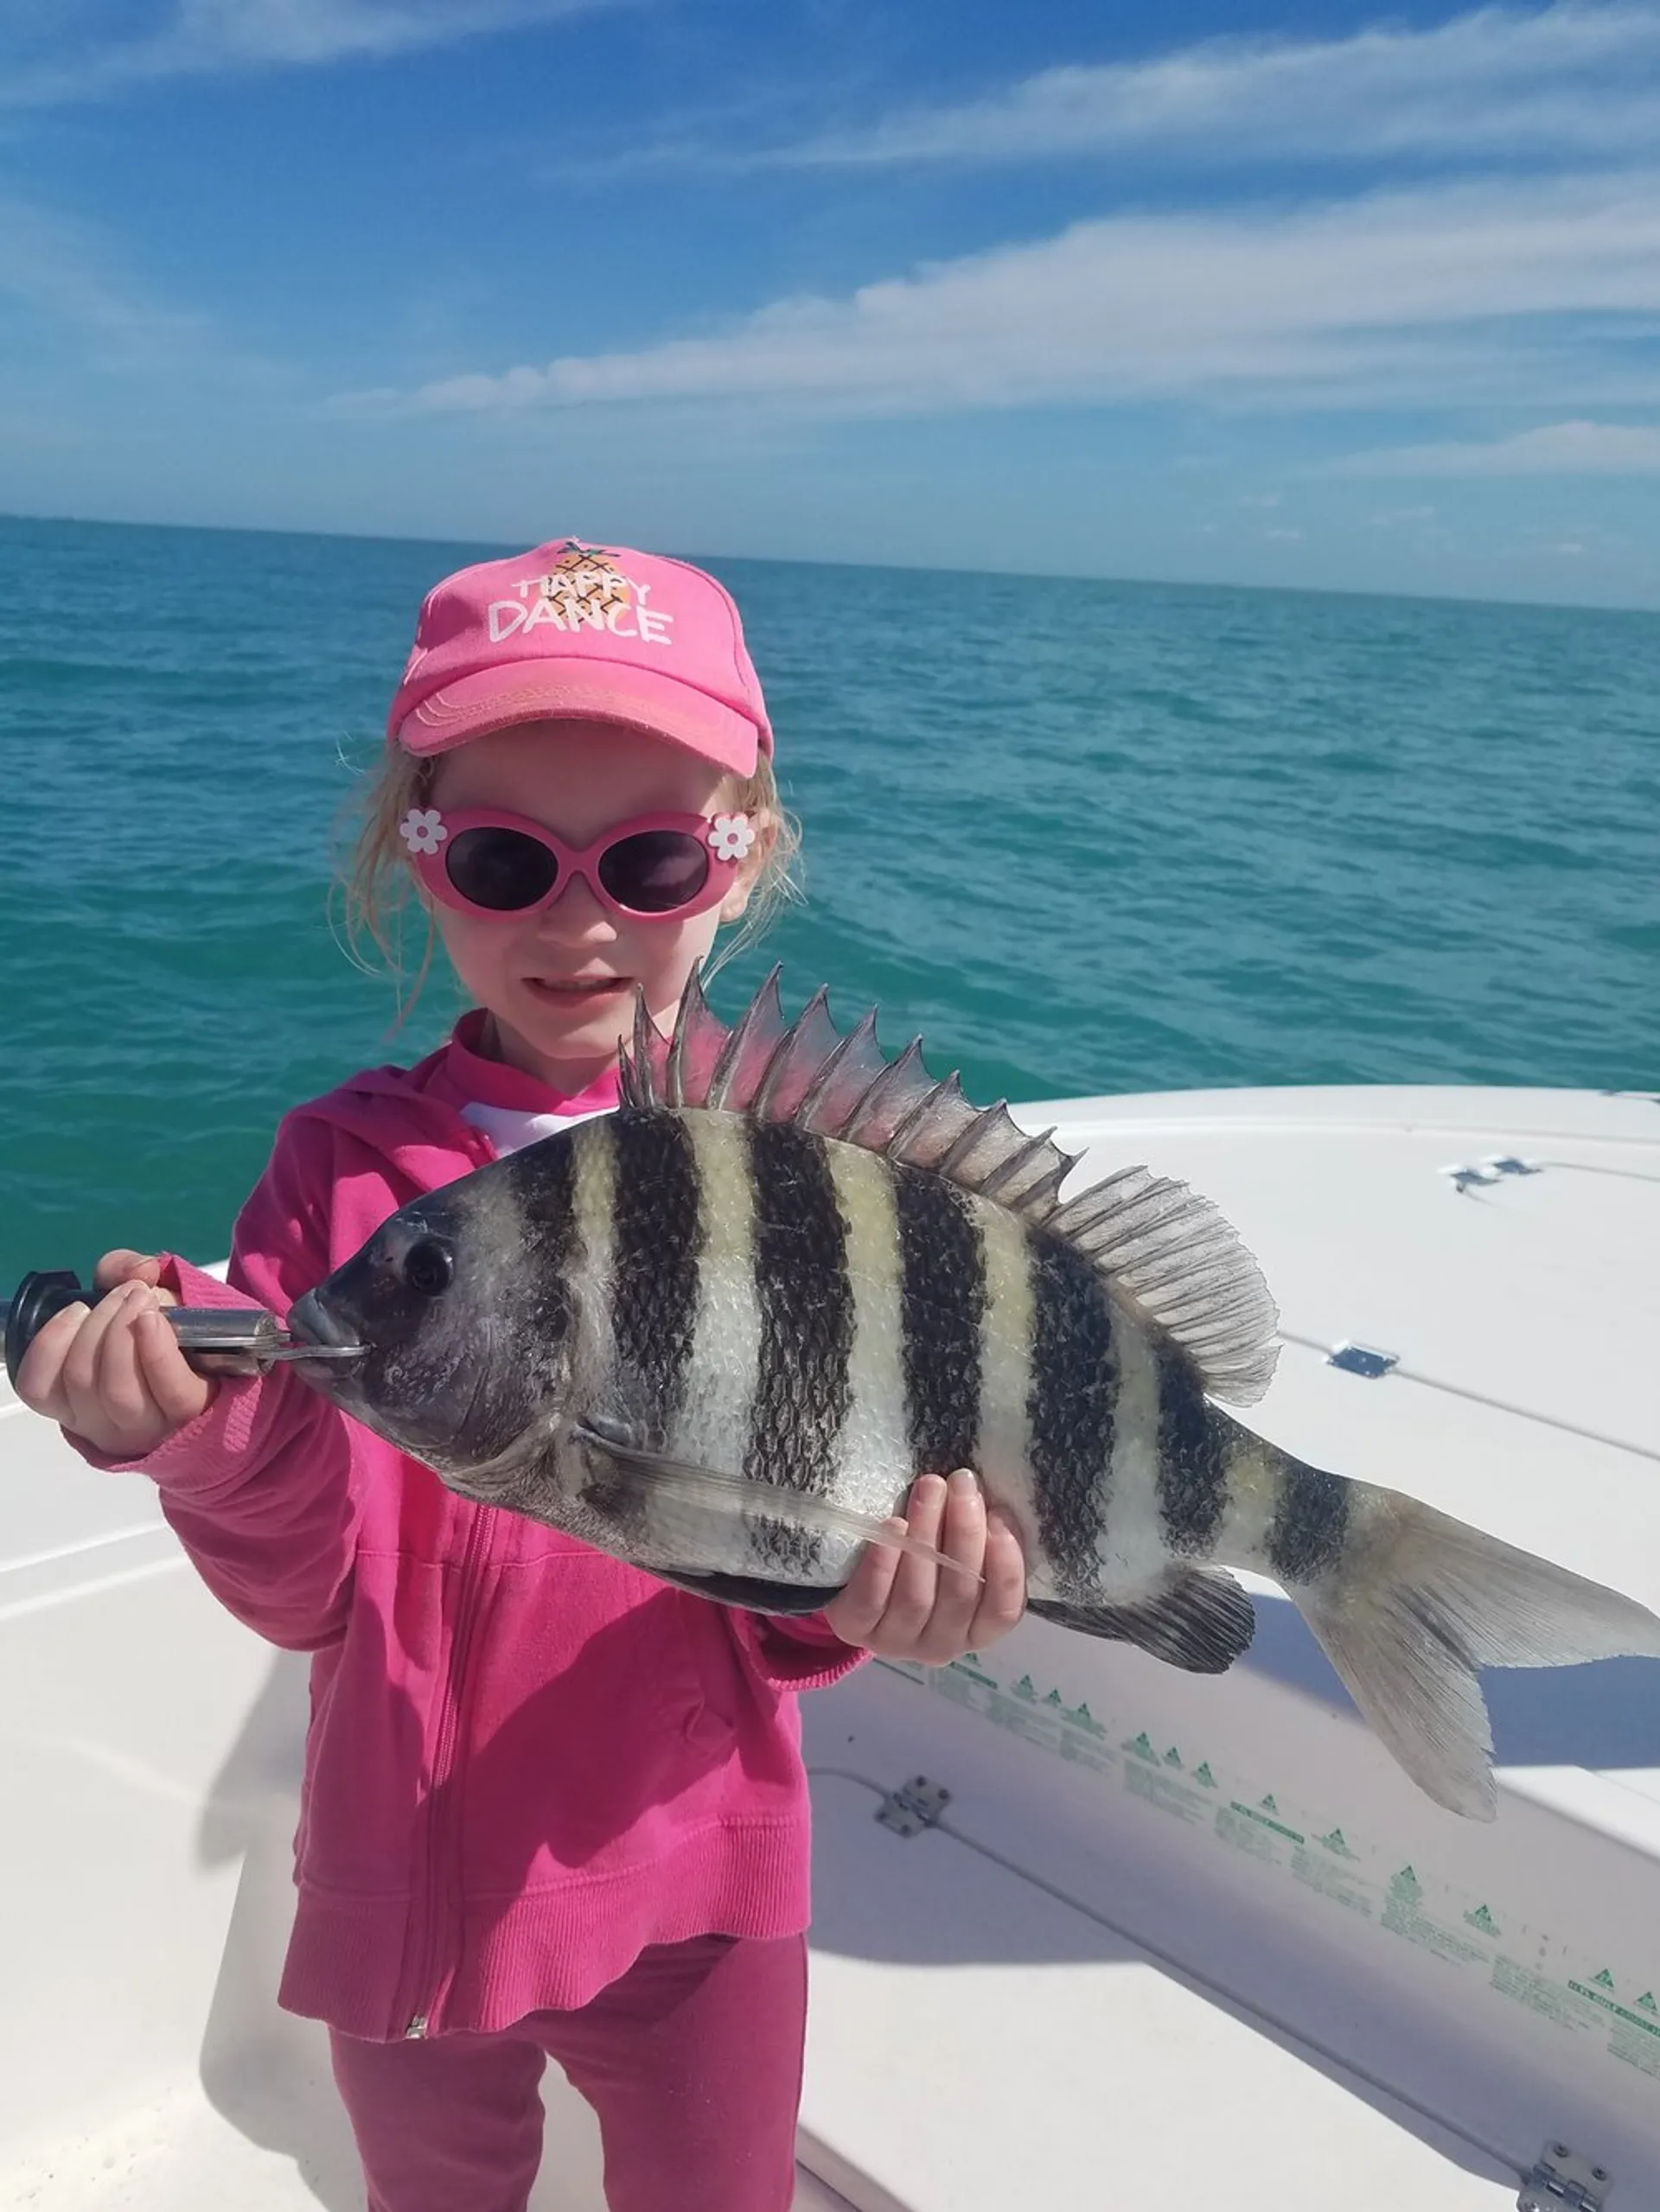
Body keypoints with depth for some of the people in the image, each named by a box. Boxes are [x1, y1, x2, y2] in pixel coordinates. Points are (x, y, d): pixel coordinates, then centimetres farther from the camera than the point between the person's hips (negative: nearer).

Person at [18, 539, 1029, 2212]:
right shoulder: (345, 1165, -11)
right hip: (407, 1881, 1)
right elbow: (312, 1591, -14)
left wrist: (859, 1591, -31)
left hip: (698, 1887, 0)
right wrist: (216, 1434, -32)